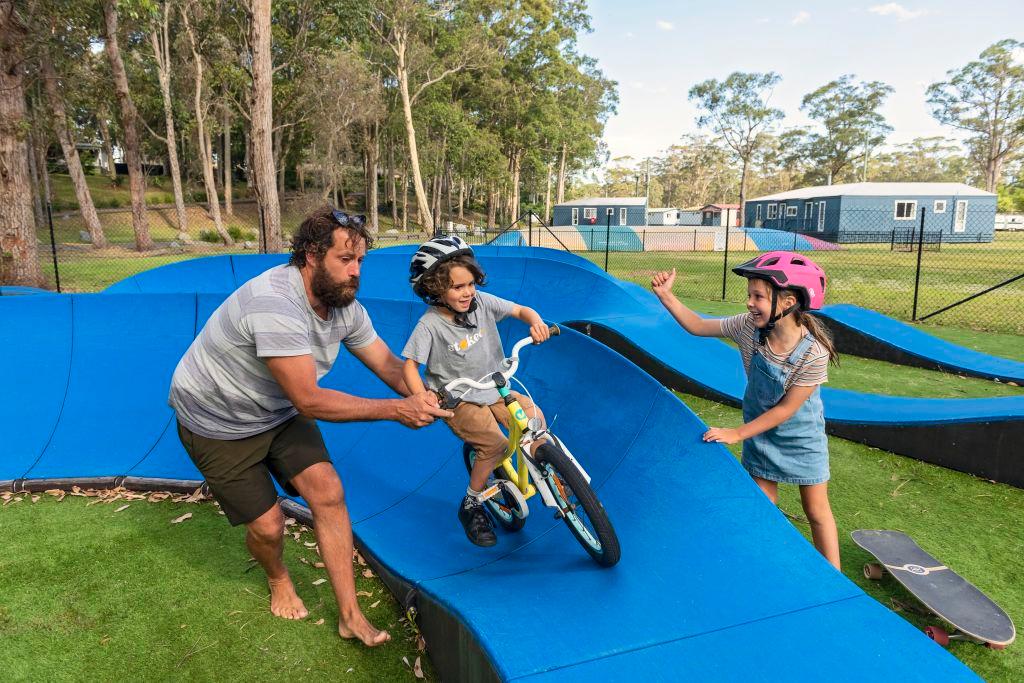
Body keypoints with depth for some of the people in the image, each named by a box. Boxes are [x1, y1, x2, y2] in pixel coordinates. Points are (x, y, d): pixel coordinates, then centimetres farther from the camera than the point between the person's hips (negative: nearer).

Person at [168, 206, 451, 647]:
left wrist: (419, 397, -27)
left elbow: (387, 364, -5)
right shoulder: (276, 305, -37)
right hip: (218, 422, -6)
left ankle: (351, 616, 5)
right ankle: (278, 580, 36)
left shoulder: (344, 306, -11)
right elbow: (309, 401, -36)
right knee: (268, 524, -2)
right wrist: (394, 410, -36)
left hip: (278, 413, 6)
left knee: (327, 493, -8)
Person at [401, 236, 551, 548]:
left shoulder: (481, 302, -6)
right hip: (458, 400, -5)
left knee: (534, 416, -12)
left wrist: (536, 322, -26)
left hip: (493, 390, 5)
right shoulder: (430, 324, -18)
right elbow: (410, 364, -18)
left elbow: (521, 310, -3)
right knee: (495, 442, -22)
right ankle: (471, 506, 0)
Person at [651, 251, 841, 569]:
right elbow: (698, 326, -9)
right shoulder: (749, 326, -19)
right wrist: (665, 295, -21)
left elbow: (787, 408, -23)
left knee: (817, 512, 10)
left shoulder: (814, 352, -30)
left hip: (802, 438, -3)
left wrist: (737, 433, -21)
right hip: (760, 433, 4)